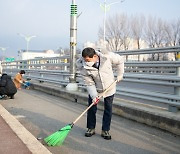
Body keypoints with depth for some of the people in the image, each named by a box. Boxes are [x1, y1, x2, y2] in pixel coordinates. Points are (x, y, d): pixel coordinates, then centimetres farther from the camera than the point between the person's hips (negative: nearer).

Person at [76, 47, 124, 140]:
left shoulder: (107, 56, -28)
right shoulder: (83, 67, -25)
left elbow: (120, 60, -7)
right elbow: (89, 84, -18)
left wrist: (120, 75, -4)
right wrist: (94, 96, -30)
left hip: (109, 87, 0)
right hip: (94, 88, 0)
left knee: (108, 109, 3)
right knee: (91, 109, 1)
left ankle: (105, 131, 15)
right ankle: (91, 128, 20)